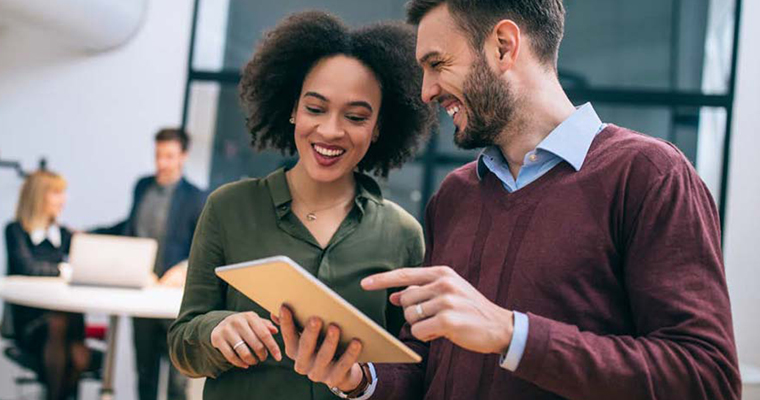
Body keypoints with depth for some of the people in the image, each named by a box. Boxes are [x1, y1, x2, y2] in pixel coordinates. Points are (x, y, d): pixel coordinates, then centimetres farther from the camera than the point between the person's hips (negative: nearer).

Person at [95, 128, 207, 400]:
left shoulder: (196, 199, -7)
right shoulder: (142, 186, 10)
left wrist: (184, 269, -24)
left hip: (174, 290, -5)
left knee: (177, 366, -2)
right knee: (144, 365, 12)